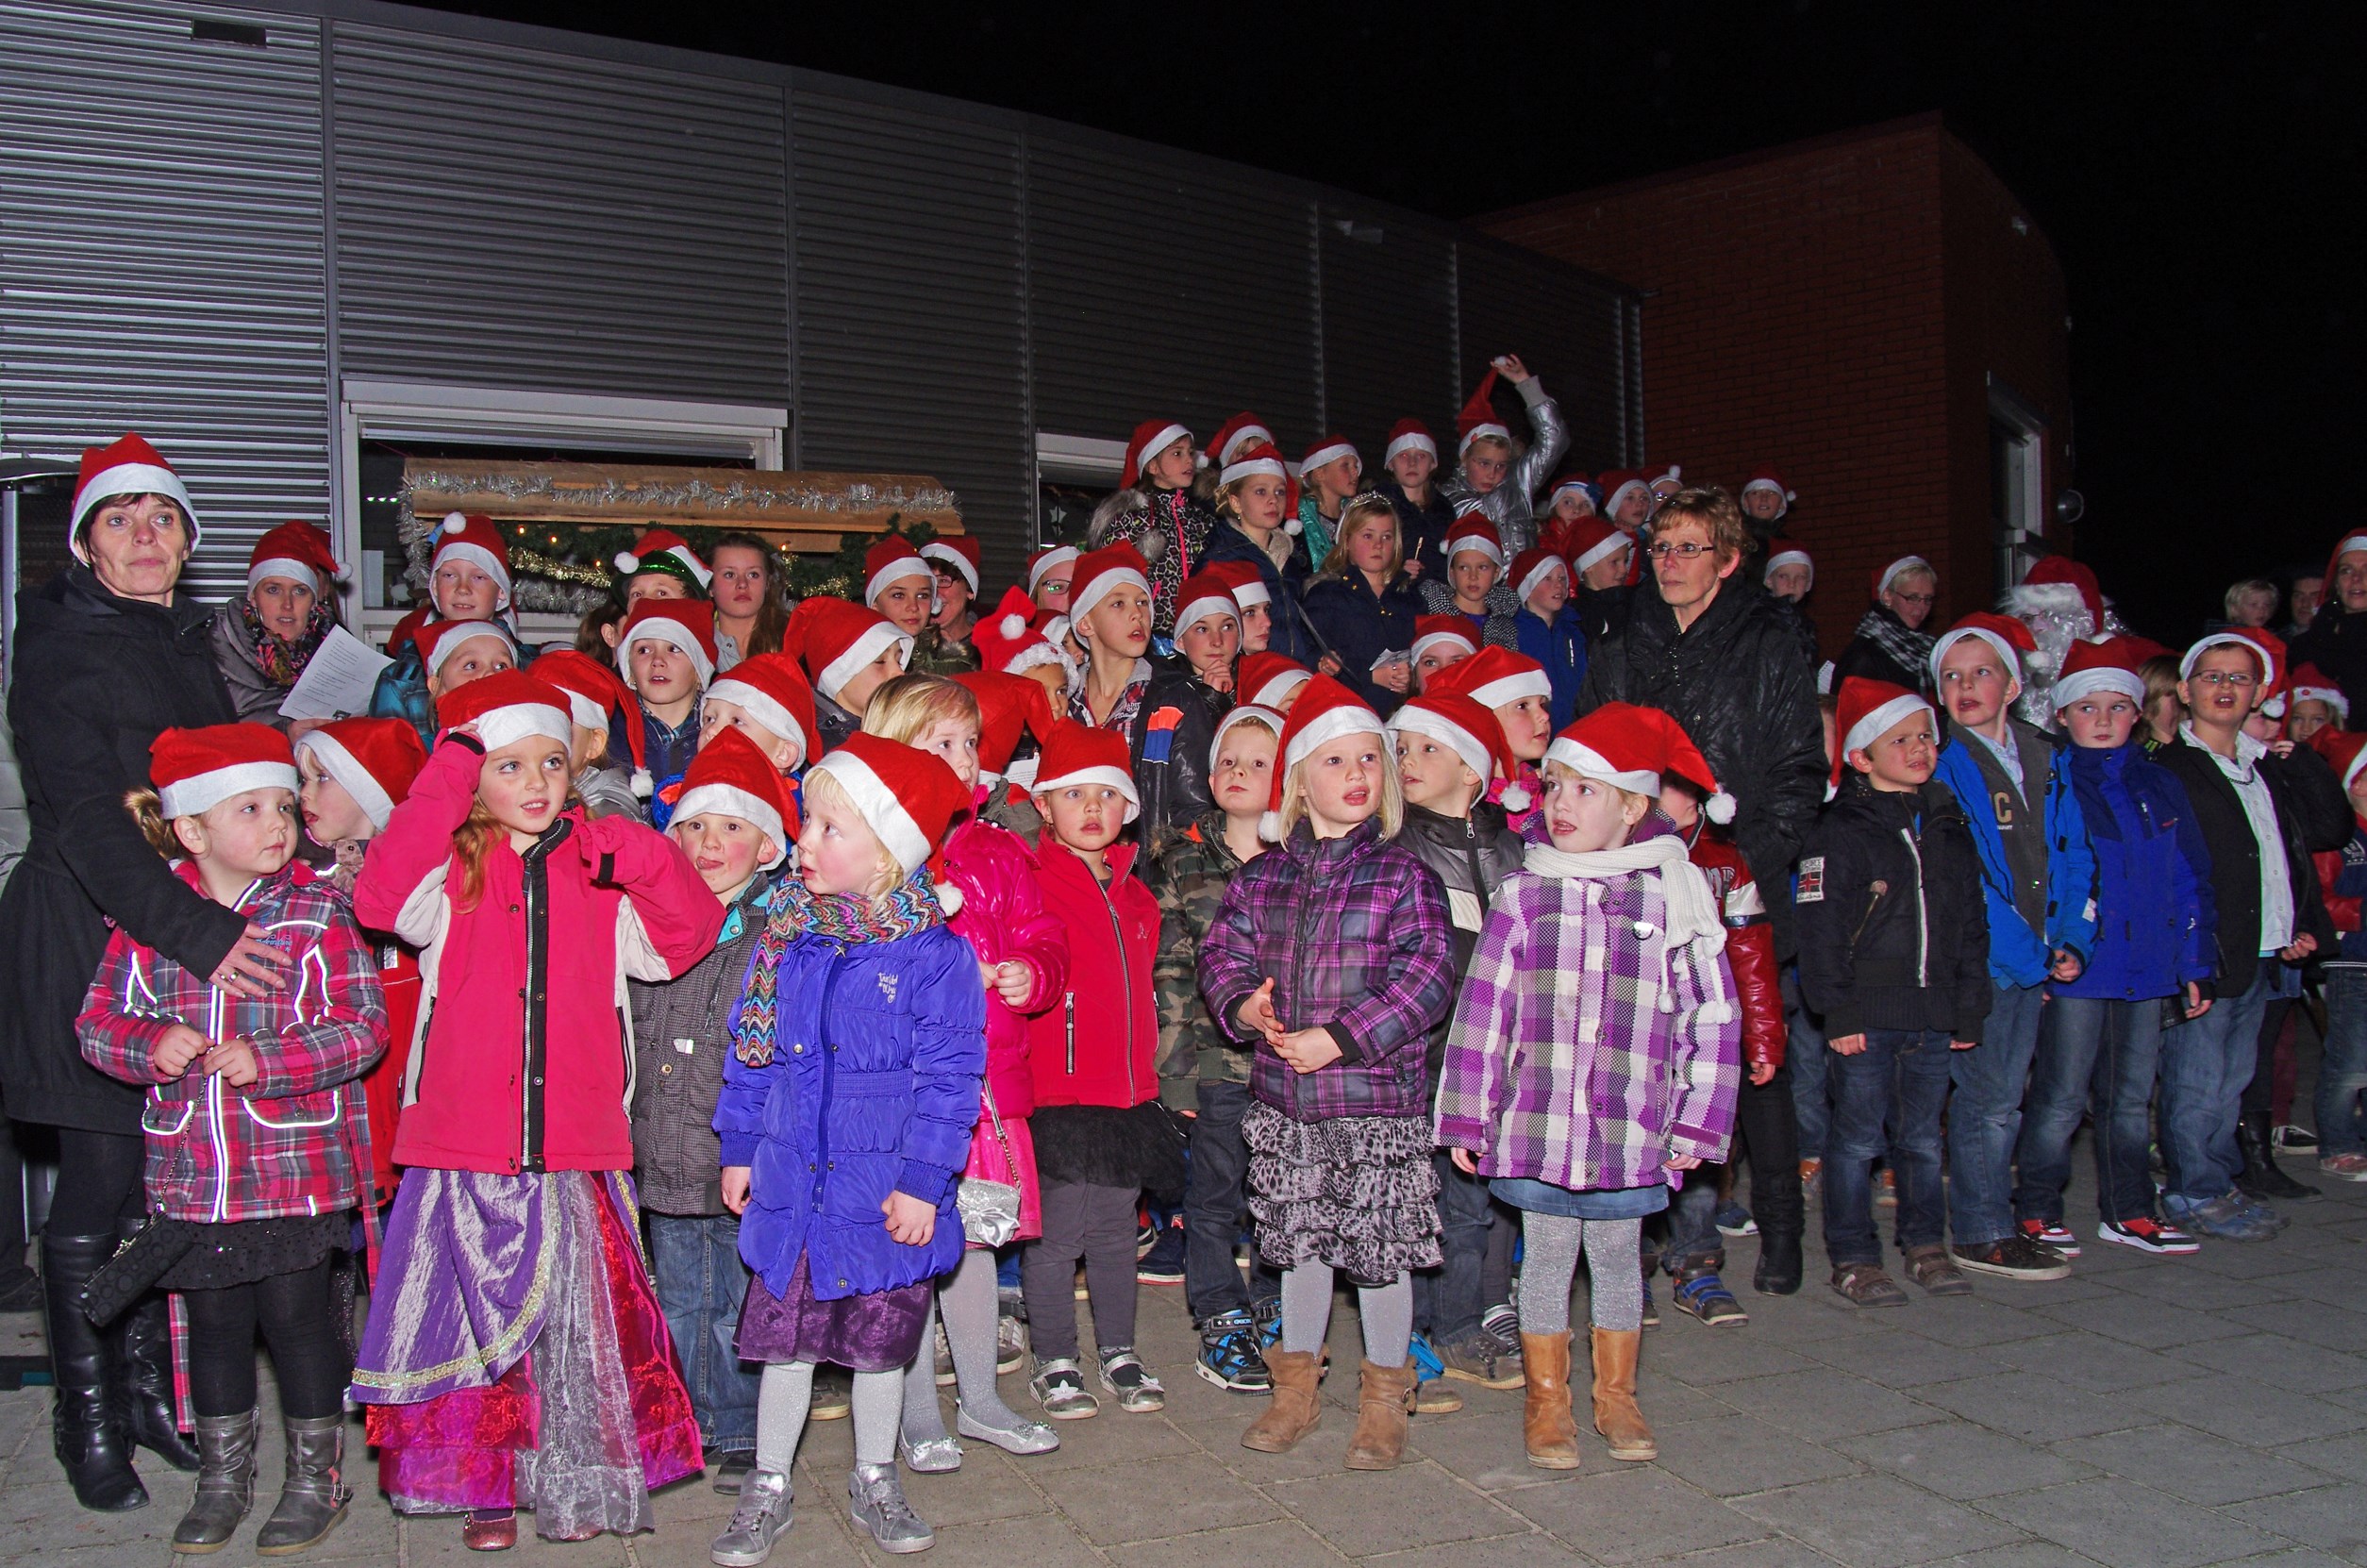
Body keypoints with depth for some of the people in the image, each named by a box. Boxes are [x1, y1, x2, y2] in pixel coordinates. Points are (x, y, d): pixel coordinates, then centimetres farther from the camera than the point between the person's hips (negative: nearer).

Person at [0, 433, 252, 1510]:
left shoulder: (190, 648, 13)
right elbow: (88, 821, -21)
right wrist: (198, 932, -31)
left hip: (198, 929, 6)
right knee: (100, 1186, -1)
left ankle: (150, 1388, 23)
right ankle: (89, 1420, 13)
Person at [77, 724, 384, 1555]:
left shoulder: (319, 912, -6)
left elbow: (362, 1027, -10)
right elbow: (98, 1020, 5)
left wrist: (267, 1061, -22)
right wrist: (150, 1043, -16)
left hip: (297, 1168, -3)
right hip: (190, 1172, 3)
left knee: (297, 1315, 7)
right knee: (212, 1321, 16)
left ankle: (317, 1476, 24)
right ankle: (222, 1476, 33)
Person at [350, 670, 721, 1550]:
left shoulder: (599, 874, 8)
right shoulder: (452, 875, 3)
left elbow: (689, 932, 0)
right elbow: (381, 897, -18)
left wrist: (630, 851, -13)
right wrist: (447, 775, -16)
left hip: (577, 1148, 1)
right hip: (467, 1150, -1)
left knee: (579, 1319, 9)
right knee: (479, 1316, 7)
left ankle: (581, 1486, 25)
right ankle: (488, 1487, 24)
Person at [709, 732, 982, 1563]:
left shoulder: (935, 955, -12)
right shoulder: (785, 936, 1)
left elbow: (947, 1077, -11)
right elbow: (750, 1049, 10)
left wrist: (923, 1181, -13)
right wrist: (739, 1148, 10)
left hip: (885, 1190, -3)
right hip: (792, 1179, 3)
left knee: (880, 1340, 13)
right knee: (784, 1336, 11)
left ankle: (875, 1480, 32)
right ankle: (768, 1488, 28)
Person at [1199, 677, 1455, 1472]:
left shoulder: (1403, 875, -6)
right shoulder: (1262, 877, 5)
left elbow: (1427, 977, -13)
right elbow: (1223, 950, 7)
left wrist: (1340, 1036, -19)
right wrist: (1243, 1005, -15)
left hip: (1376, 1094, -3)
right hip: (1283, 1096, 3)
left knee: (1380, 1246, 5)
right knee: (1301, 1242, 16)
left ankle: (1384, 1397, 25)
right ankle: (1296, 1385, 33)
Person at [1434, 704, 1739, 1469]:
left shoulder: (1674, 895, -1)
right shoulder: (1523, 895, -1)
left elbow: (1711, 1016, 2)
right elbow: (1482, 1011, 0)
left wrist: (1697, 1124, 0)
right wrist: (1466, 1117, 0)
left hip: (1632, 1128, 0)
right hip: (1537, 1121, 0)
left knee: (1618, 1255, 14)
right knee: (1546, 1256, 10)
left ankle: (1616, 1394, 32)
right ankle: (1546, 1399, 26)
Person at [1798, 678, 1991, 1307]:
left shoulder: (1949, 828, 12)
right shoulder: (1839, 833, -7)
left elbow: (1974, 925, 16)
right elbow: (1820, 932, -11)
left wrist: (1969, 1010, 11)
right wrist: (1836, 1012, -15)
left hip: (1933, 1015, 5)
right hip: (1866, 1018, -5)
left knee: (1923, 1137, 15)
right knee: (1858, 1139, 1)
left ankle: (1925, 1245, 28)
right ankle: (1852, 1259, 10)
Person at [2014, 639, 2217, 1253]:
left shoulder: (2160, 787, 11)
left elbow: (2190, 879, 14)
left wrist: (2194, 964, 9)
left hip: (2146, 971, 5)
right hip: (2073, 971, -5)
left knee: (2132, 1096, 13)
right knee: (2061, 1099, -1)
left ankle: (2128, 1212, 24)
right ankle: (2036, 1213, 10)